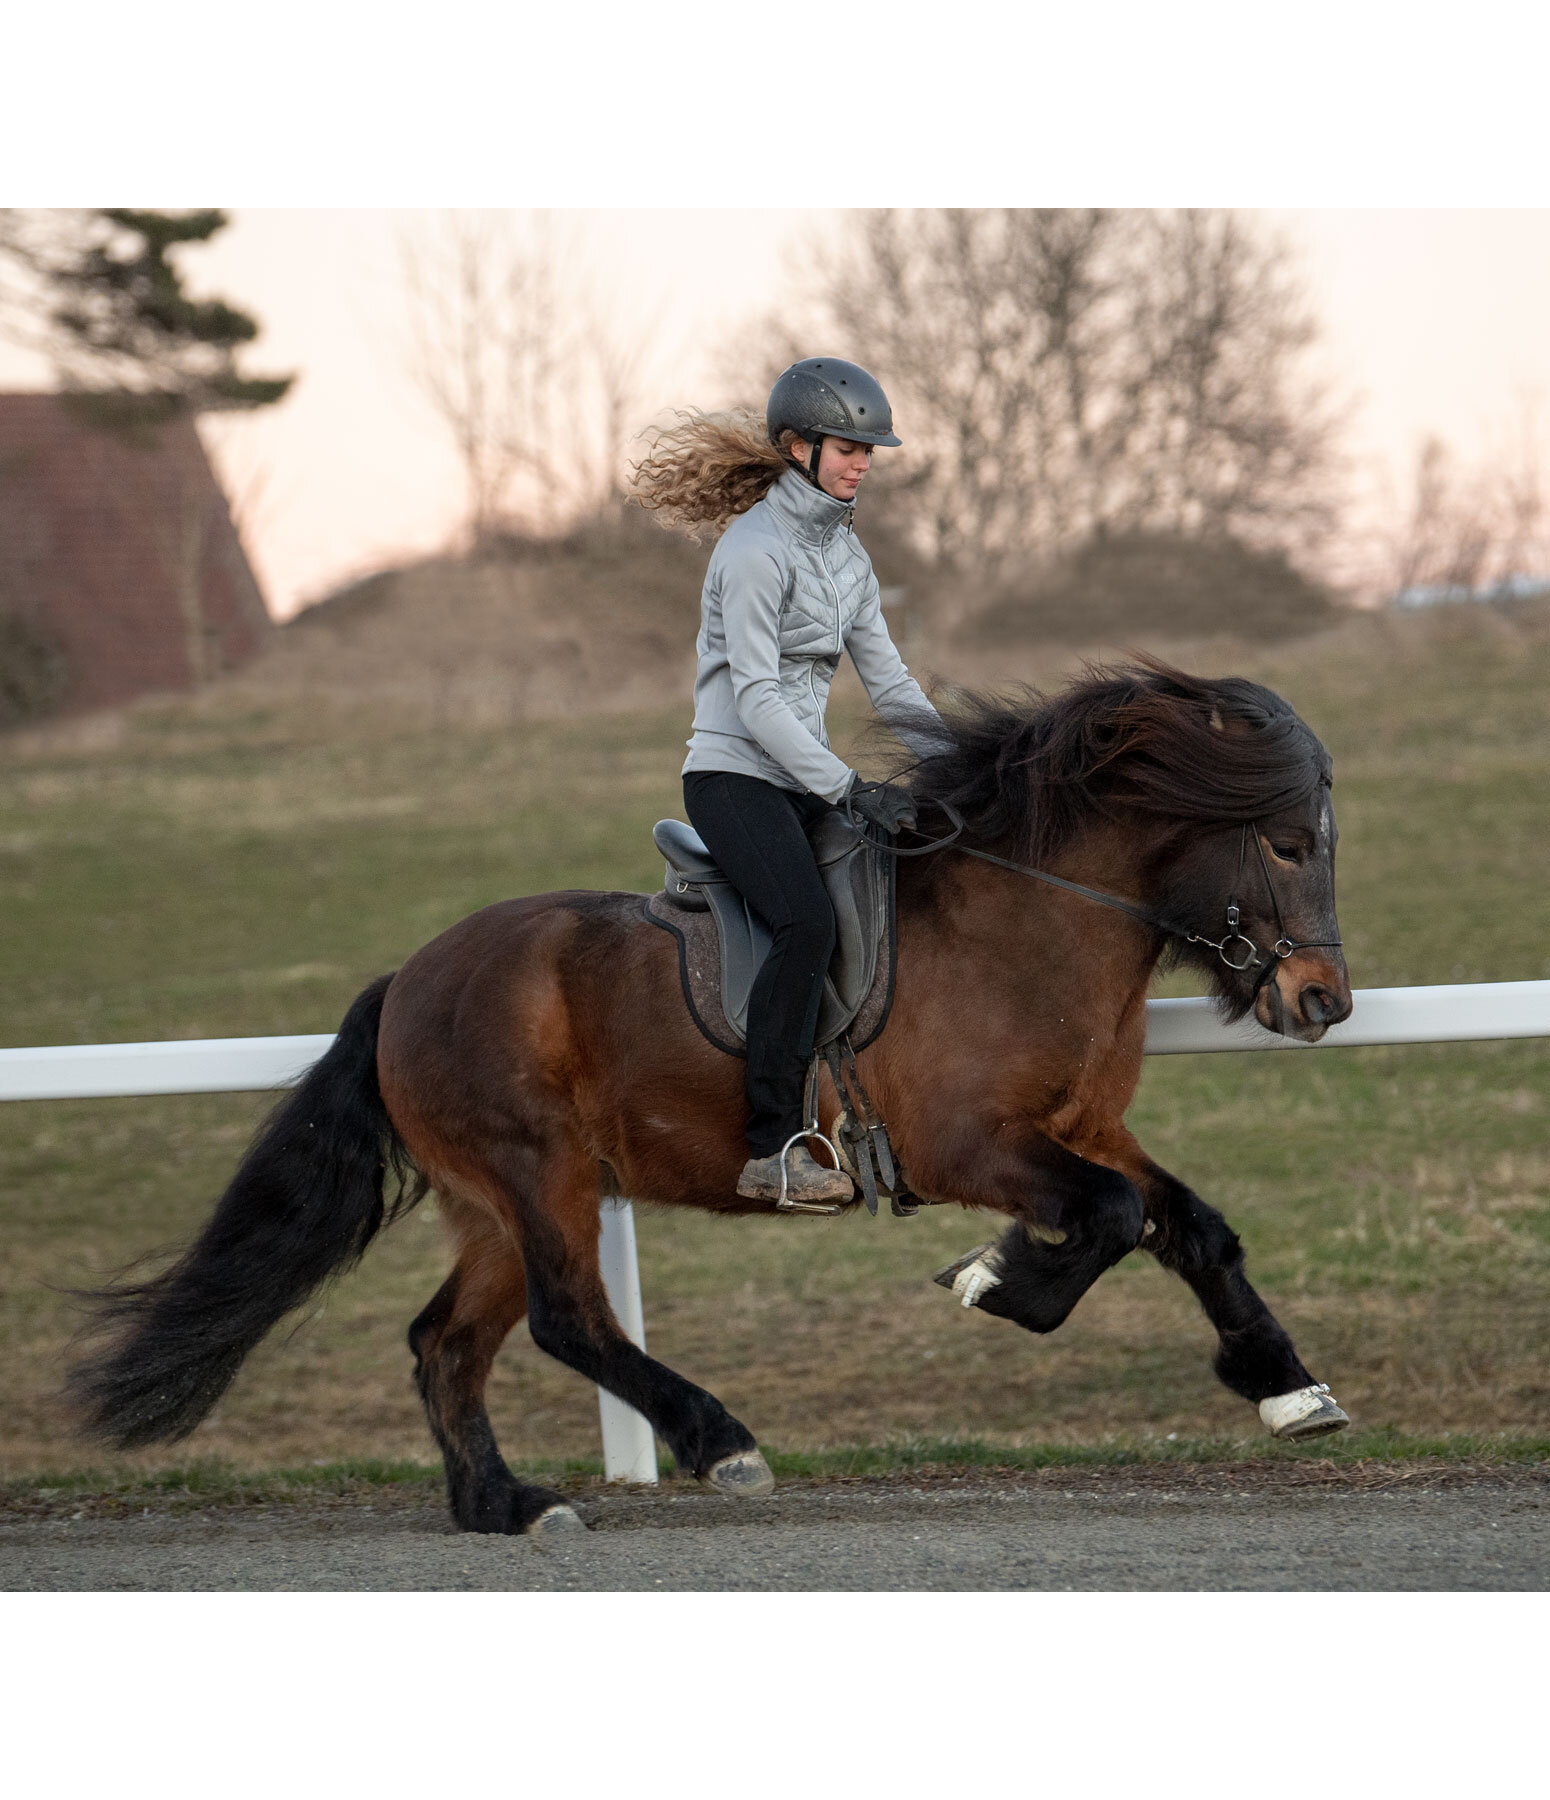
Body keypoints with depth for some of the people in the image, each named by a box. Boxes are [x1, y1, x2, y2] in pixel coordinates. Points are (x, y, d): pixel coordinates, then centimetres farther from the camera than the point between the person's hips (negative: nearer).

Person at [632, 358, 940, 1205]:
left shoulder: (844, 548, 13)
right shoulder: (756, 549, -13)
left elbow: (885, 678, 15)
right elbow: (756, 696, -19)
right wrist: (849, 789, -24)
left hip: (803, 778, 9)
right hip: (734, 776, -9)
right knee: (807, 922, -29)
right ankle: (772, 1149, -32)